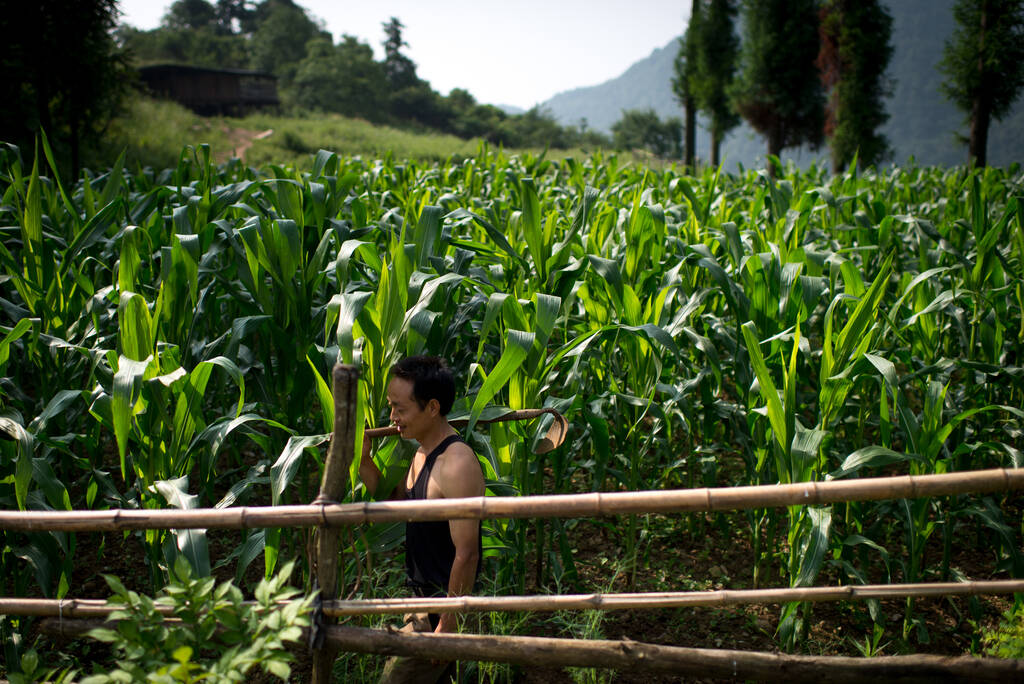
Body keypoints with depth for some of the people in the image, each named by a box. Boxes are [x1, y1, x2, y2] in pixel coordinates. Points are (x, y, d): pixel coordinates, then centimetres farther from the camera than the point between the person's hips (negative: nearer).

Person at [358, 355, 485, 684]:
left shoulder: (457, 465, -25)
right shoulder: (423, 453, 6)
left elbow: (467, 554, -25)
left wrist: (448, 624, -21)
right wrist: (363, 461, 4)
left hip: (445, 604, -9)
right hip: (423, 597, 9)